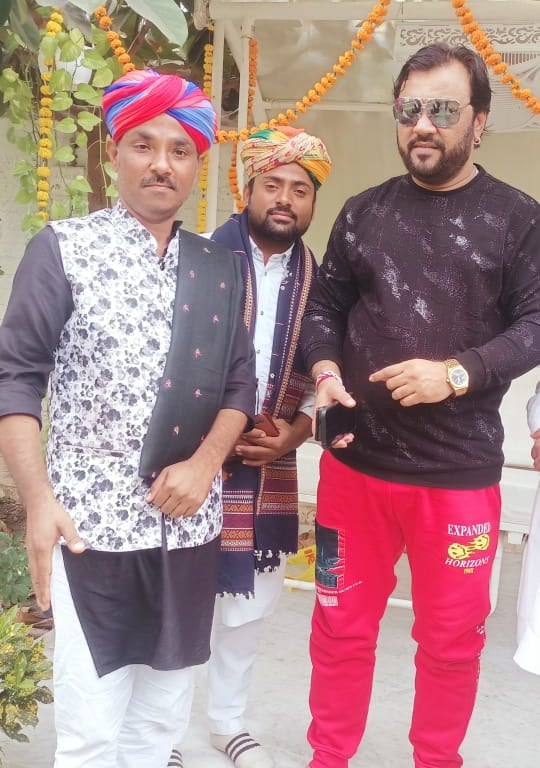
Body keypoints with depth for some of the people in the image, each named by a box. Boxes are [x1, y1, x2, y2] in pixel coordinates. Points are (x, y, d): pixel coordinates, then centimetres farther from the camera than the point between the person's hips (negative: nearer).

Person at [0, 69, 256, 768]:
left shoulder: (219, 269, 8)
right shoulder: (62, 249, -3)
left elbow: (240, 382, 10)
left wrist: (205, 463, -7)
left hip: (190, 525, 4)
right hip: (90, 524, -3)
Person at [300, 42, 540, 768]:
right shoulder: (363, 213, 8)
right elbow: (324, 306, 11)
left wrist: (457, 374, -20)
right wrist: (326, 371, -9)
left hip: (461, 471, -2)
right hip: (356, 462, 2)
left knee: (451, 639, 14)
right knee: (341, 627, 14)